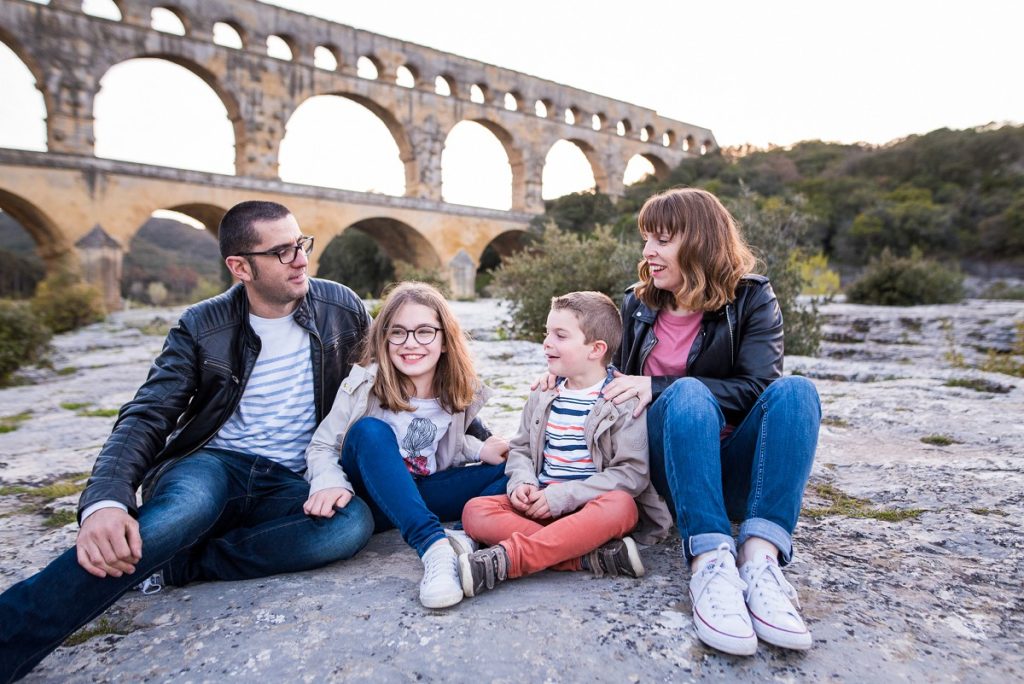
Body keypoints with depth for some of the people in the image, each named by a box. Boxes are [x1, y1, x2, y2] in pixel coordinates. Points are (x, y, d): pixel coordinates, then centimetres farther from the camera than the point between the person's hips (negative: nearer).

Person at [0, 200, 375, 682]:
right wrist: (105, 501, -31)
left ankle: (183, 563, -23)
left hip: (289, 485, 2)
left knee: (356, 521, -32)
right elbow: (144, 419, -10)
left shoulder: (342, 308, -1)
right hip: (214, 465, -1)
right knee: (186, 508, -38)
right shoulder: (202, 327, -3)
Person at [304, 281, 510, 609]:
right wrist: (329, 483, -28)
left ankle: (464, 537, -36)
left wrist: (478, 450, -7)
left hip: (424, 496, 3)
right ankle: (434, 545, -44)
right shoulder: (363, 385, -14)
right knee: (370, 430, -33)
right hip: (373, 502, -3)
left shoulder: (461, 392, -4)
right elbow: (322, 447, -8)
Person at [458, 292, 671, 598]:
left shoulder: (625, 401, -5)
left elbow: (633, 471, -12)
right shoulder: (543, 397, 10)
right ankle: (594, 555, -29)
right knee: (475, 511, -19)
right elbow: (520, 449, 18)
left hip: (591, 507, -4)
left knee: (620, 506, -37)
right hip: (540, 505, 5)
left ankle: (502, 559, -39)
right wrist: (522, 482, -6)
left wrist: (562, 496, -18)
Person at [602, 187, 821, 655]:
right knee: (689, 392, -30)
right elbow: (620, 382, 19)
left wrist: (658, 386, -21)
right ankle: (710, 563, -44)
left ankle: (760, 557, -39)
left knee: (794, 392, -26)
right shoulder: (637, 305, 9)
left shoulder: (751, 298, 2)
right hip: (667, 465, 0)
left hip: (732, 468, 0)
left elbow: (758, 387, -13)